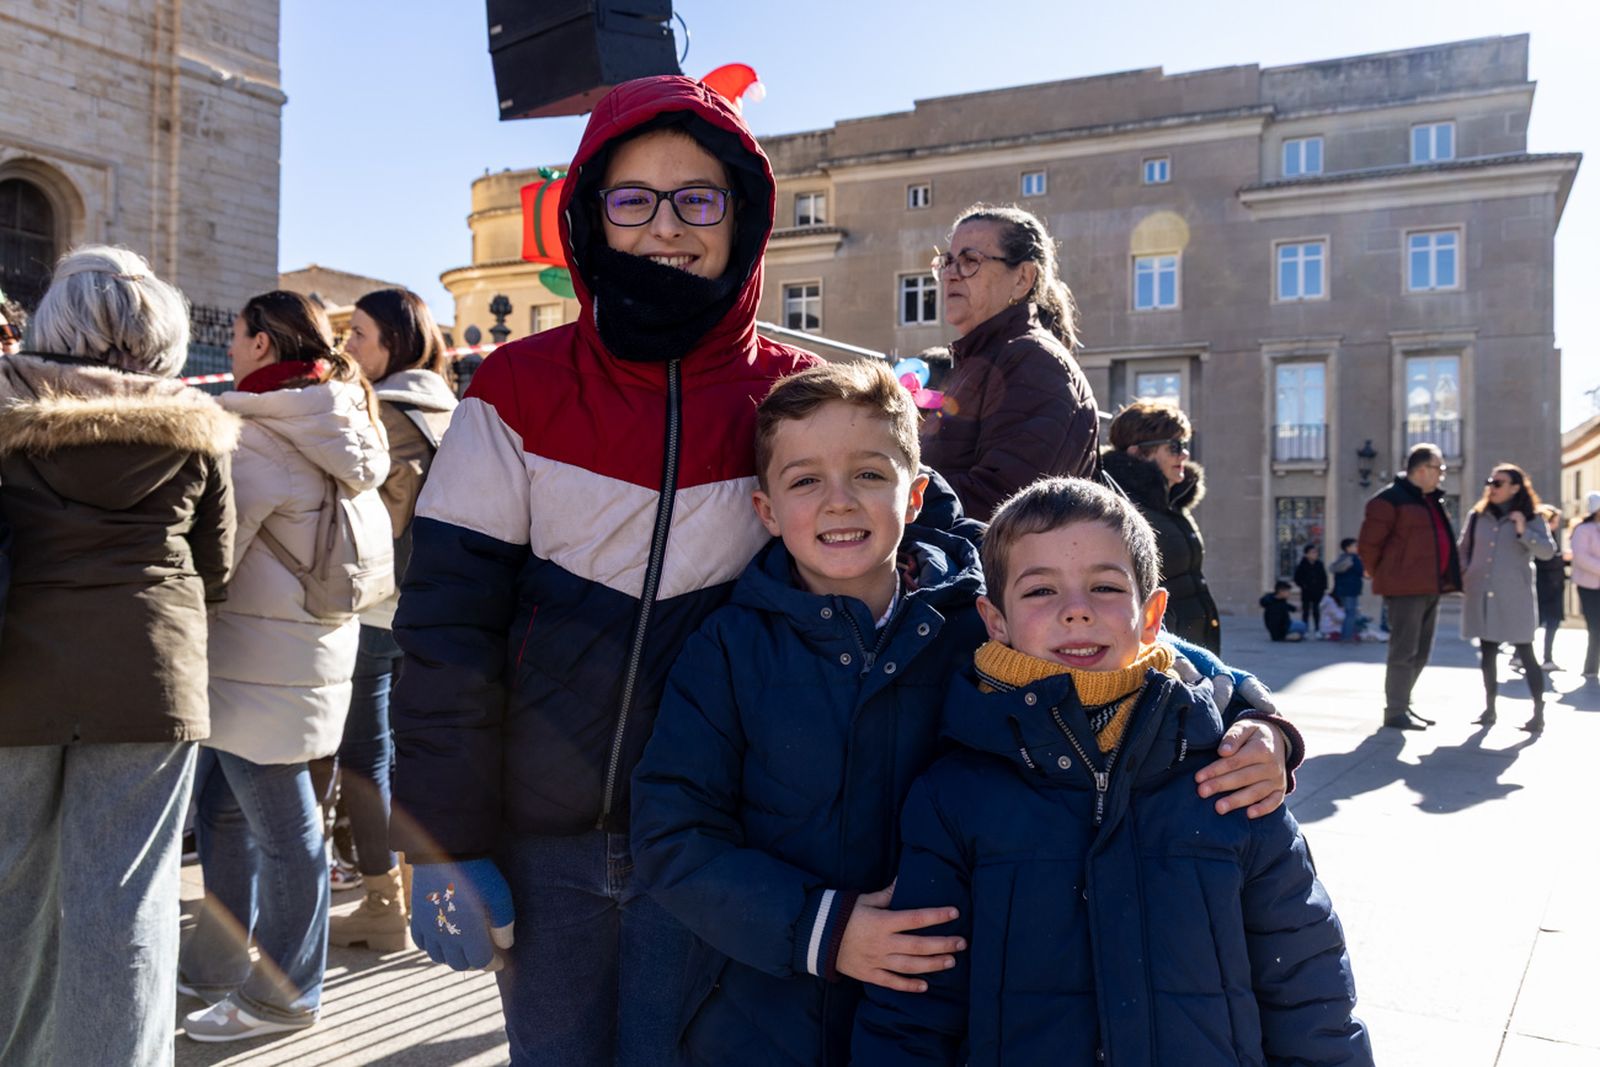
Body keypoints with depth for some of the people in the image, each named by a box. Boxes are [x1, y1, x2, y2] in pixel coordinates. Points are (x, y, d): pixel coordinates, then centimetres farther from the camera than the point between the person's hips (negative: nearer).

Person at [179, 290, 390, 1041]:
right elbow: (375, 531, 16)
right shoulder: (336, 436, 11)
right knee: (219, 805, 21)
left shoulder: (257, 438, -16)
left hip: (260, 661, -9)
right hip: (313, 648, 9)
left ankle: (281, 995, 17)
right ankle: (213, 965, 35)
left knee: (281, 829, 3)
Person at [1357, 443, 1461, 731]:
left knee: (1420, 653, 14)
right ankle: (1395, 712, 0)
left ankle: (1402, 705, 24)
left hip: (1430, 588, 9)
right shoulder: (1390, 500, -11)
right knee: (1404, 652, -6)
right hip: (1404, 589, -9)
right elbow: (1368, 544, -11)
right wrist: (1383, 577, -1)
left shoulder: (1430, 501, 17)